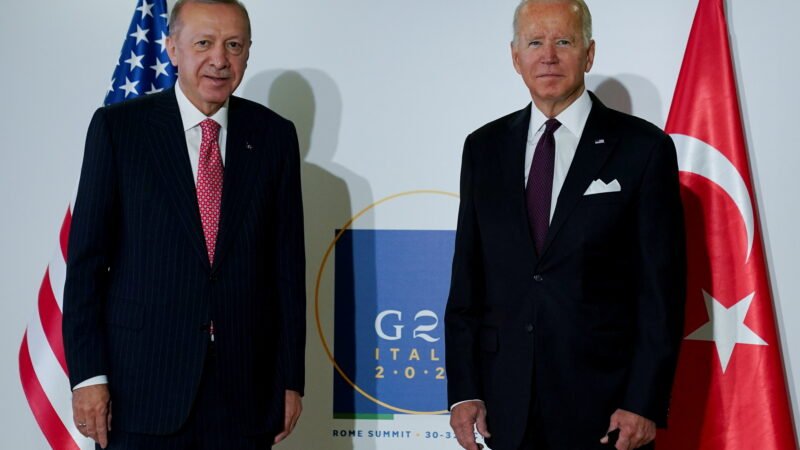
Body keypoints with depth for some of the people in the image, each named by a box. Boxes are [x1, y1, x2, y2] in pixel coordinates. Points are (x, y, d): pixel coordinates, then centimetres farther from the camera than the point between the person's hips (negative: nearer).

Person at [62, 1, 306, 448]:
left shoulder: (274, 135, 5)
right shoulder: (117, 126, -1)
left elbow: (288, 262, 5)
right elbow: (87, 256, -1)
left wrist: (291, 378, 3)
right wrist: (88, 374, -7)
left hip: (246, 391, 2)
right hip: (141, 384, -2)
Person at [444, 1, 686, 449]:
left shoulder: (643, 148, -4)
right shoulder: (484, 148, 6)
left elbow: (662, 287, -5)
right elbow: (467, 279, 7)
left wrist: (645, 403, -10)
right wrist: (463, 390, 1)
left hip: (603, 400, -3)